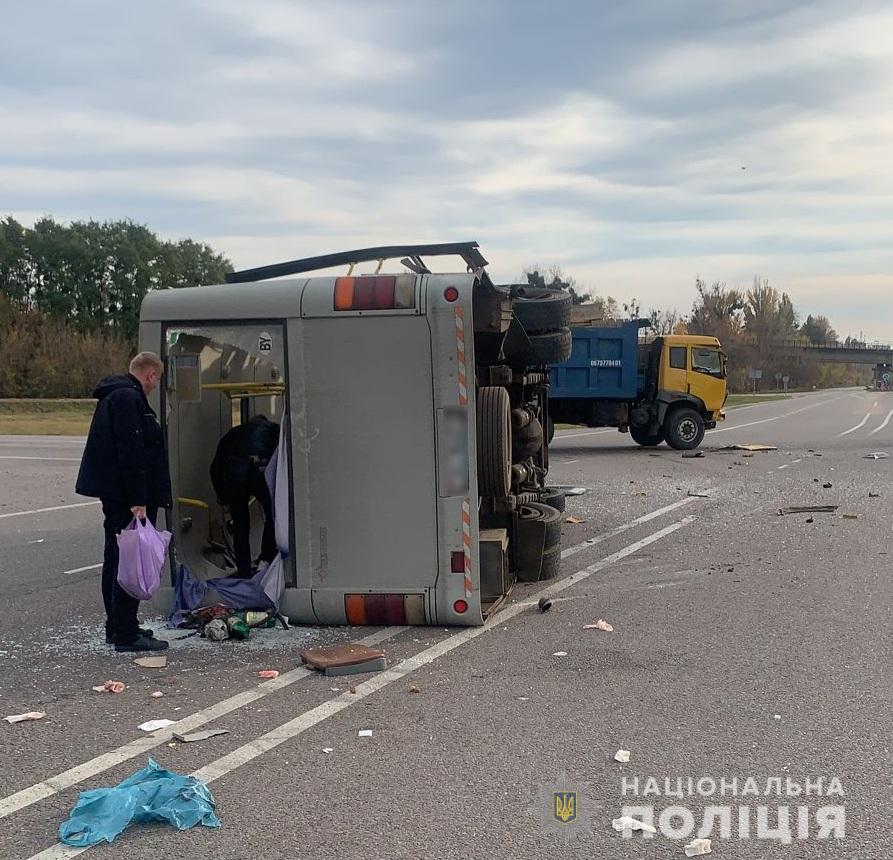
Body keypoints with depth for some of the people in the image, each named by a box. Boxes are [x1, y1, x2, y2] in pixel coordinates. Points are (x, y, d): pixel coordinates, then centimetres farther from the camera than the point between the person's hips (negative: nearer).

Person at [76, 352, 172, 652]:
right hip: (126, 495, -11)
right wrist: (137, 500, -25)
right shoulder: (129, 398, -16)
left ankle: (117, 627, 26)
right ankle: (126, 635, -4)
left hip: (114, 493, 11)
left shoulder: (115, 395, 18)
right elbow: (131, 452, -23)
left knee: (116, 559, 16)